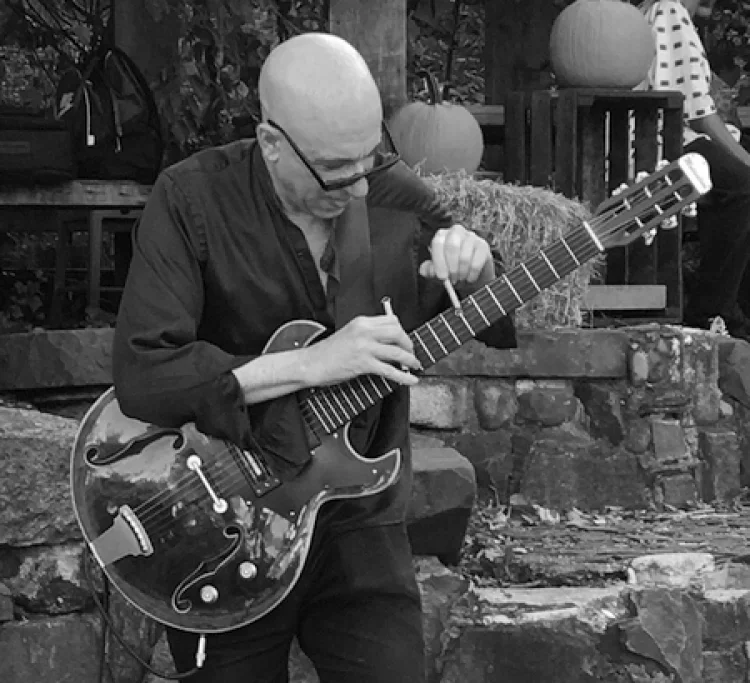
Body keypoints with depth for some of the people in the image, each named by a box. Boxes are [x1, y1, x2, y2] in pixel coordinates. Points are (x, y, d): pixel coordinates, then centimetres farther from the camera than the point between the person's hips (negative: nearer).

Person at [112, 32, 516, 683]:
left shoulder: (395, 195, -4)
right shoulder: (191, 200, -16)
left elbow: (503, 328, 7)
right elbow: (142, 376, -26)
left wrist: (478, 272, -16)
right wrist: (312, 364, -28)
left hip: (359, 524, 3)